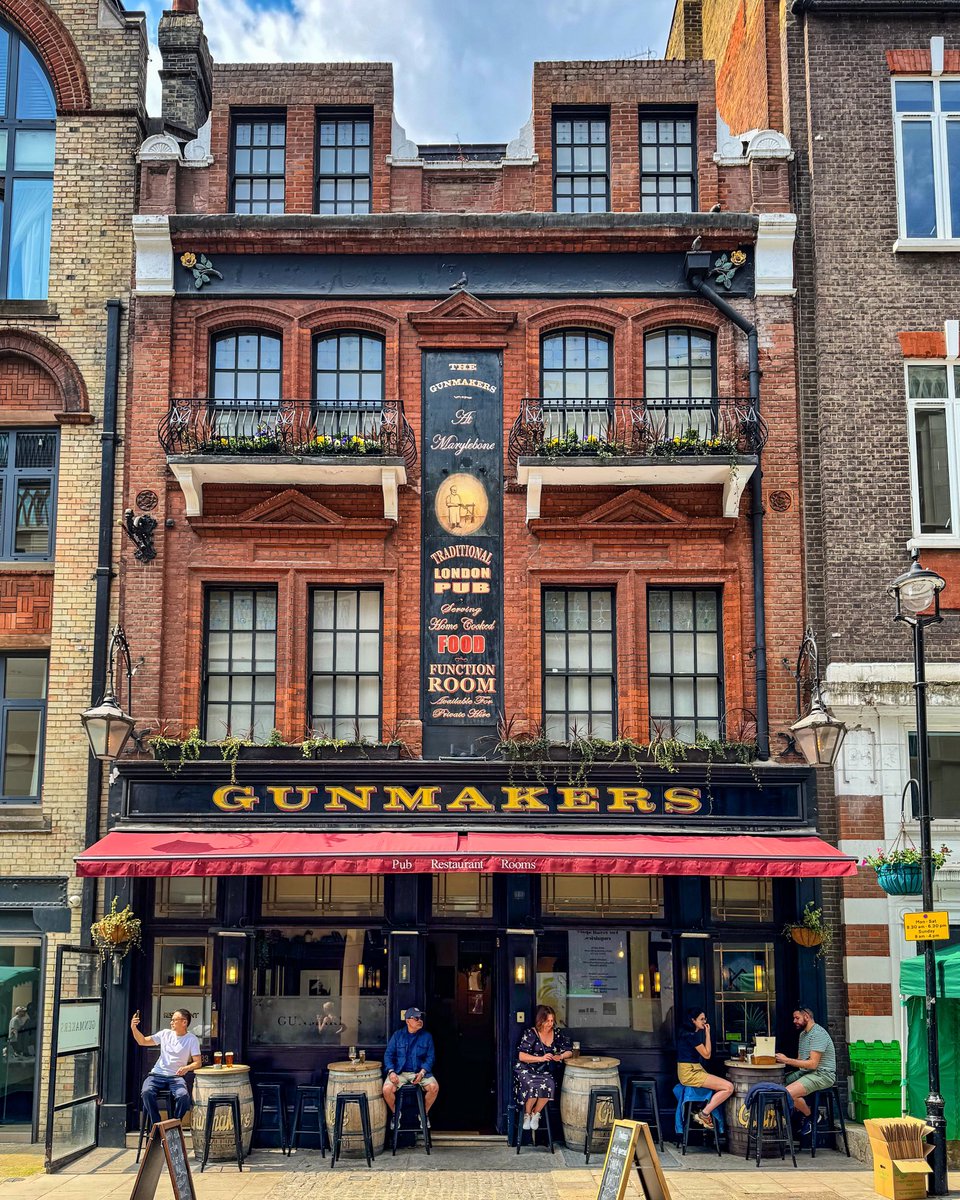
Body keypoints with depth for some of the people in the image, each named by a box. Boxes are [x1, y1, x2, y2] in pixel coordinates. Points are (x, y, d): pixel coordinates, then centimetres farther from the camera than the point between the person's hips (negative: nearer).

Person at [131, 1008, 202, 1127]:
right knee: (146, 1092, -30)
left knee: (184, 1096, -33)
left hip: (176, 1076, -2)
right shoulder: (165, 1034, 12)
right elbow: (142, 1041, 14)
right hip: (157, 1074, 2)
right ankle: (156, 1125, -17)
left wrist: (187, 1068, -24)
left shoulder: (191, 1039, 3)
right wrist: (134, 1028, -3)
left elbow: (197, 1062, -2)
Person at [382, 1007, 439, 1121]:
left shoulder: (426, 1036, 6)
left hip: (420, 1072, 1)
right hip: (399, 1072, 0)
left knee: (434, 1087, -25)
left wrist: (422, 1072, -13)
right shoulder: (398, 1035, 5)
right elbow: (388, 1055, 4)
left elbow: (430, 1057, 3)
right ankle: (395, 1114, 3)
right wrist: (391, 1072, -13)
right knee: (387, 1089, -27)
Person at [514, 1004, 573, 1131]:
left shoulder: (557, 1033, 9)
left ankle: (536, 1113, -5)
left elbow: (569, 1051, 13)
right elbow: (521, 1056, -11)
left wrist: (560, 1056, -10)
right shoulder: (530, 1034, -4)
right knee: (533, 1086, -33)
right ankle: (527, 1114, -5)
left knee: (549, 1085, -30)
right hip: (526, 1070, -3)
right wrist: (541, 1058, -21)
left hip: (545, 1072, 3)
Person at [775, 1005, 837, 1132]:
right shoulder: (803, 1034, 17)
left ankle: (811, 1117, -2)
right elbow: (800, 1060, 18)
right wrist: (784, 1060, 0)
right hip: (805, 1072, 10)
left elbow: (812, 1064, -22)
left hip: (821, 1075, -10)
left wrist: (787, 1060, -20)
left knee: (788, 1093, -28)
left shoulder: (818, 1034, -16)